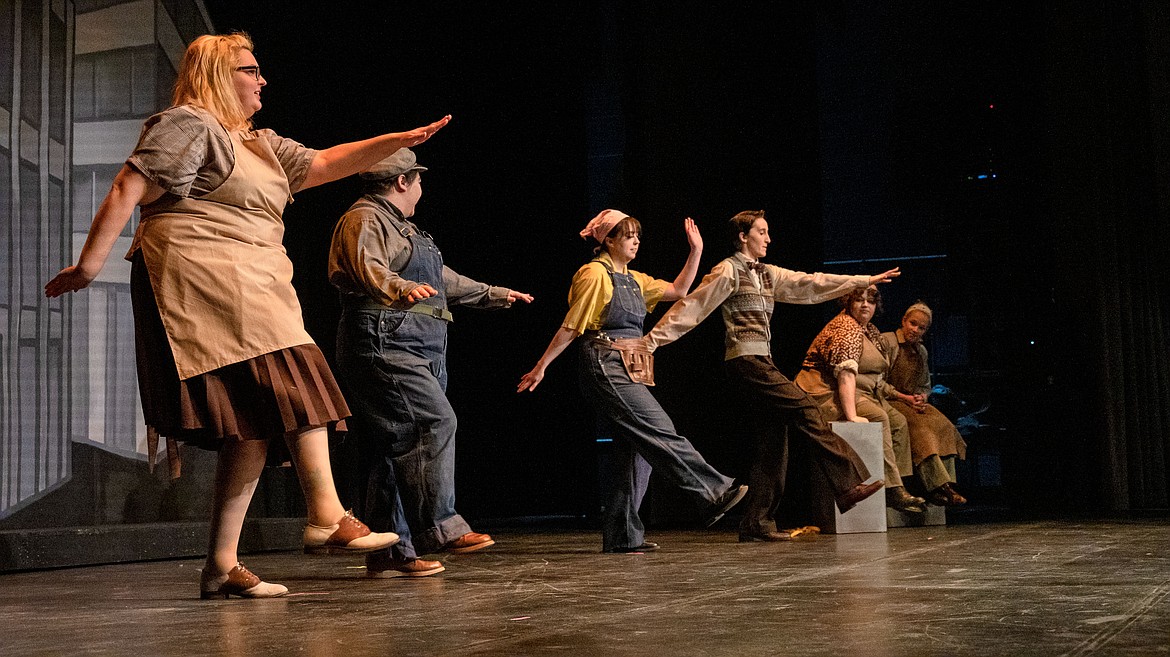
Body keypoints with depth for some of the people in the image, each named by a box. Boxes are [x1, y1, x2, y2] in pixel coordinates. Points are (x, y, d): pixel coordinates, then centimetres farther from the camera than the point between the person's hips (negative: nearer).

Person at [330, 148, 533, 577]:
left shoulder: (402, 228, 29)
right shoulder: (364, 220, -3)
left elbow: (442, 279, 39)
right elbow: (367, 268, -24)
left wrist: (494, 295, 45)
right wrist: (400, 288, -44)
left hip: (418, 350, 10)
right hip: (384, 344, -10)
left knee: (400, 445, 5)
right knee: (434, 422, -19)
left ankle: (390, 553, 5)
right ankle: (438, 528, -19)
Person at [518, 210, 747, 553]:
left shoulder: (634, 279, 18)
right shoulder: (595, 274, -5)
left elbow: (677, 290, 20)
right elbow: (570, 326, -6)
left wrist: (696, 251, 14)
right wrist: (541, 366, -6)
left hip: (630, 369, 9)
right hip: (604, 367, -9)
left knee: (637, 449, 3)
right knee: (660, 431, -13)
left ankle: (622, 535, 6)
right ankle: (715, 492, -13)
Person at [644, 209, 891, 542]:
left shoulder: (766, 274, 22)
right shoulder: (728, 271, -2)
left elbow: (809, 284, 20)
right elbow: (692, 307, -6)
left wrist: (865, 280, 19)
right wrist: (653, 339, -9)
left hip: (761, 361, 9)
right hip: (746, 358, -9)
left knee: (772, 438, 4)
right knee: (804, 411, -15)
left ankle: (757, 523, 5)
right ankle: (849, 483, -16)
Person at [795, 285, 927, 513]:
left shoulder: (871, 331, 15)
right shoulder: (846, 328, -16)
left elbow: (874, 375, 20)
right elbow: (845, 374, -28)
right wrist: (852, 416, -36)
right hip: (827, 393, -10)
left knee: (897, 421, 1)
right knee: (878, 418, -27)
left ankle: (898, 485, -6)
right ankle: (892, 490, -29)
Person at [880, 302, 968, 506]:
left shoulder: (921, 351, 19)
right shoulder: (886, 341, -2)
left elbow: (926, 386, 22)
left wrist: (922, 397, -2)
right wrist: (903, 397, -16)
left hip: (915, 403, 6)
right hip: (888, 403, -6)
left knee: (943, 425, -22)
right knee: (921, 425, -32)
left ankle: (946, 486, -29)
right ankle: (938, 486, -38)